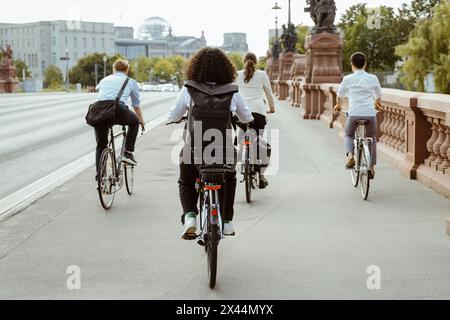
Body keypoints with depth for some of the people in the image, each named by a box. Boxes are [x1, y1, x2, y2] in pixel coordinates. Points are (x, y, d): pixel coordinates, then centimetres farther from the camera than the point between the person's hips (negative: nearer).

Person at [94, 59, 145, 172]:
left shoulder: (105, 79, 33)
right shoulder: (131, 82, 25)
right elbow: (136, 106, 34)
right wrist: (142, 121, 51)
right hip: (117, 109, -3)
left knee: (101, 145, 19)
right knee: (134, 122, 30)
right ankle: (128, 153, 20)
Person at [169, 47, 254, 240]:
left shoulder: (189, 90, -4)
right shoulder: (232, 92, -2)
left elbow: (174, 116, 5)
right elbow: (247, 119, 11)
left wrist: (177, 118, 28)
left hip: (193, 150, -1)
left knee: (186, 183, 25)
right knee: (229, 181, 31)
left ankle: (189, 216, 1)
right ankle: (227, 222, 29)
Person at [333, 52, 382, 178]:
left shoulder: (348, 79, 3)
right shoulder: (373, 78, 8)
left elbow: (340, 95, 17)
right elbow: (379, 95, 23)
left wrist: (338, 106, 39)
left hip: (354, 114, -1)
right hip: (370, 114, 1)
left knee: (348, 135, 25)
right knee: (372, 139, 22)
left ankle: (350, 156, -1)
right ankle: (371, 167, 18)